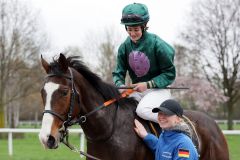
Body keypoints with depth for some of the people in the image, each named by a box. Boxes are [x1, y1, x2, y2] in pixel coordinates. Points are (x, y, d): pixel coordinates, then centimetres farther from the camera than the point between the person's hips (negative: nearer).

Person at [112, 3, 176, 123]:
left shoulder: (157, 44, -13)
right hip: (136, 90, 5)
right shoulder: (125, 47, 1)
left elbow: (170, 73, -10)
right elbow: (118, 72, 6)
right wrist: (120, 85, -18)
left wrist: (148, 84, -21)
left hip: (158, 90, -5)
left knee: (142, 110, -32)